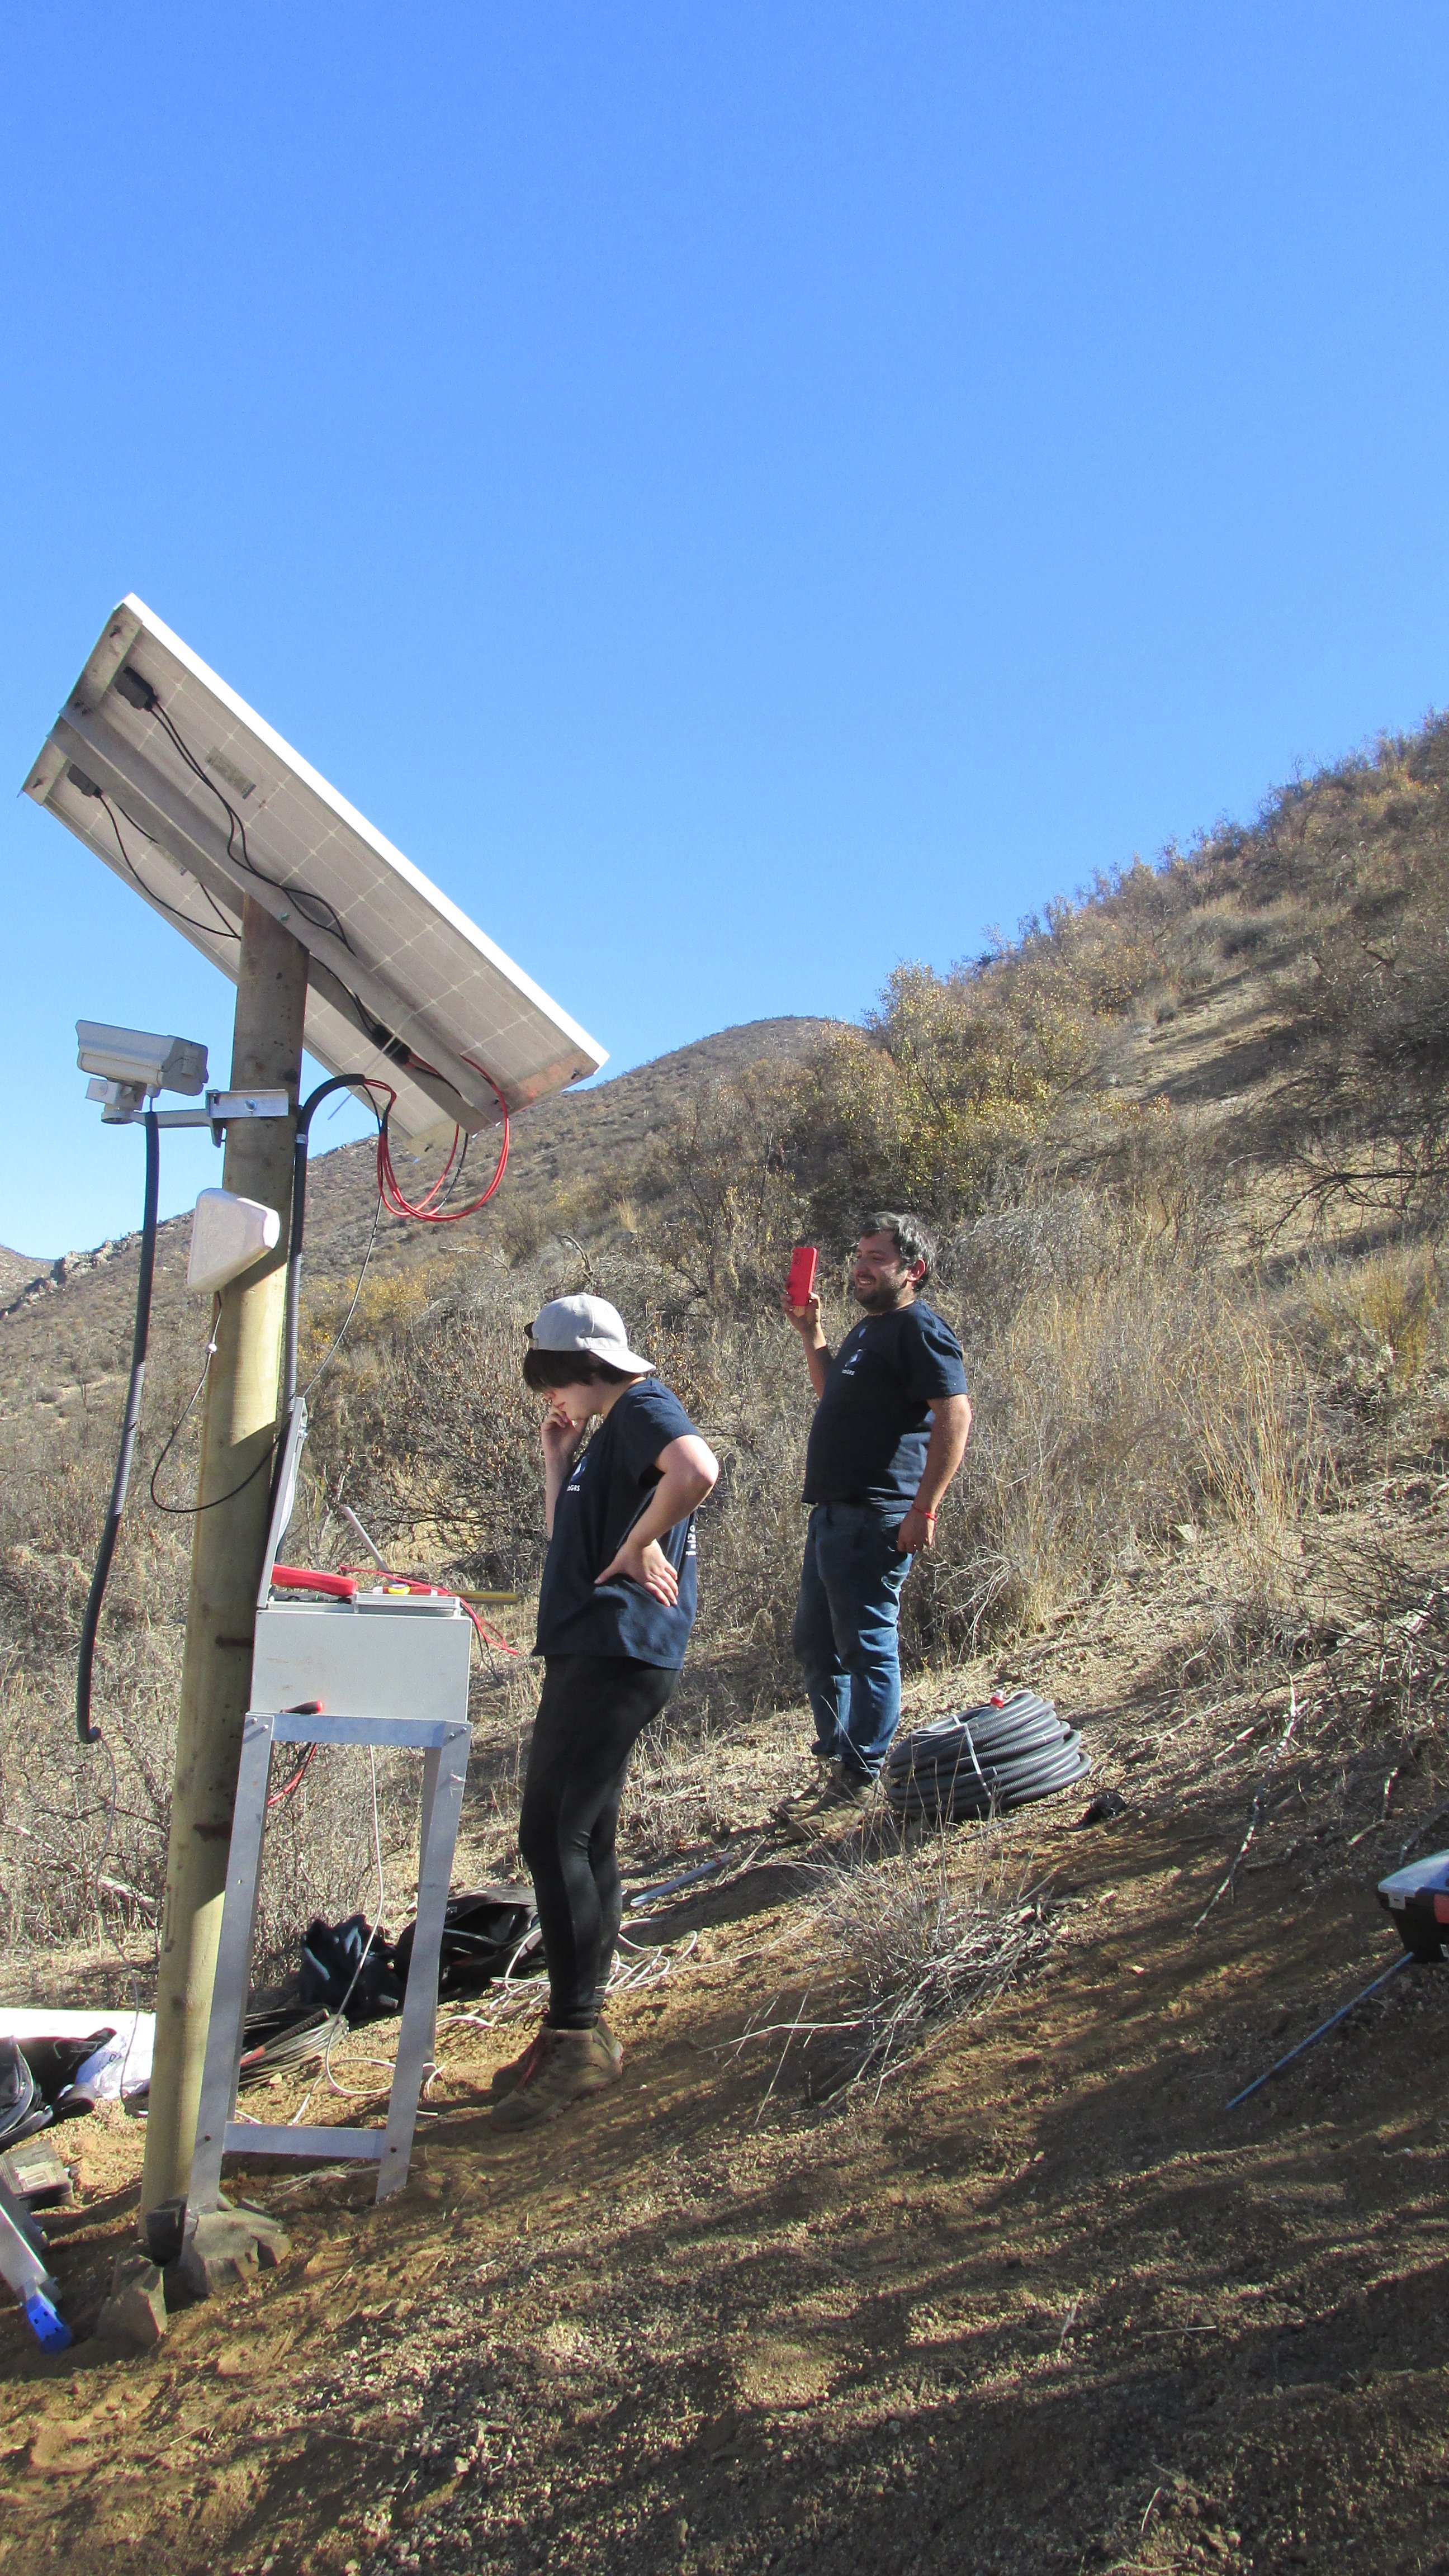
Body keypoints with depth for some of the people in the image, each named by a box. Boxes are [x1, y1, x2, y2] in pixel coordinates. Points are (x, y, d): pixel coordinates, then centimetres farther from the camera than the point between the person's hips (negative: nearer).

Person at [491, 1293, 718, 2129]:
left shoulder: (645, 1408, -9)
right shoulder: (613, 1427, 22)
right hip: (591, 1652, 11)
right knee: (582, 1841, 13)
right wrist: (559, 1459, 17)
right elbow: (567, 1535, 29)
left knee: (553, 1835, -12)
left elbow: (698, 1470, -32)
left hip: (617, 1654, -11)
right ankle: (579, 2033, 21)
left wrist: (638, 1547, -21)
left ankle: (577, 2035, -5)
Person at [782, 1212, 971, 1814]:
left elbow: (956, 1415, -20)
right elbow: (831, 1391, 36)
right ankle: (838, 1760, 30)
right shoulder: (869, 1328, 20)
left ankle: (859, 1783, 5)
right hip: (833, 1512, 11)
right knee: (815, 1645, 17)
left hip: (875, 1517, -11)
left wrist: (924, 1509, -24)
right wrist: (810, 1330, 21)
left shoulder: (919, 1328, -11)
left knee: (868, 1648, -3)